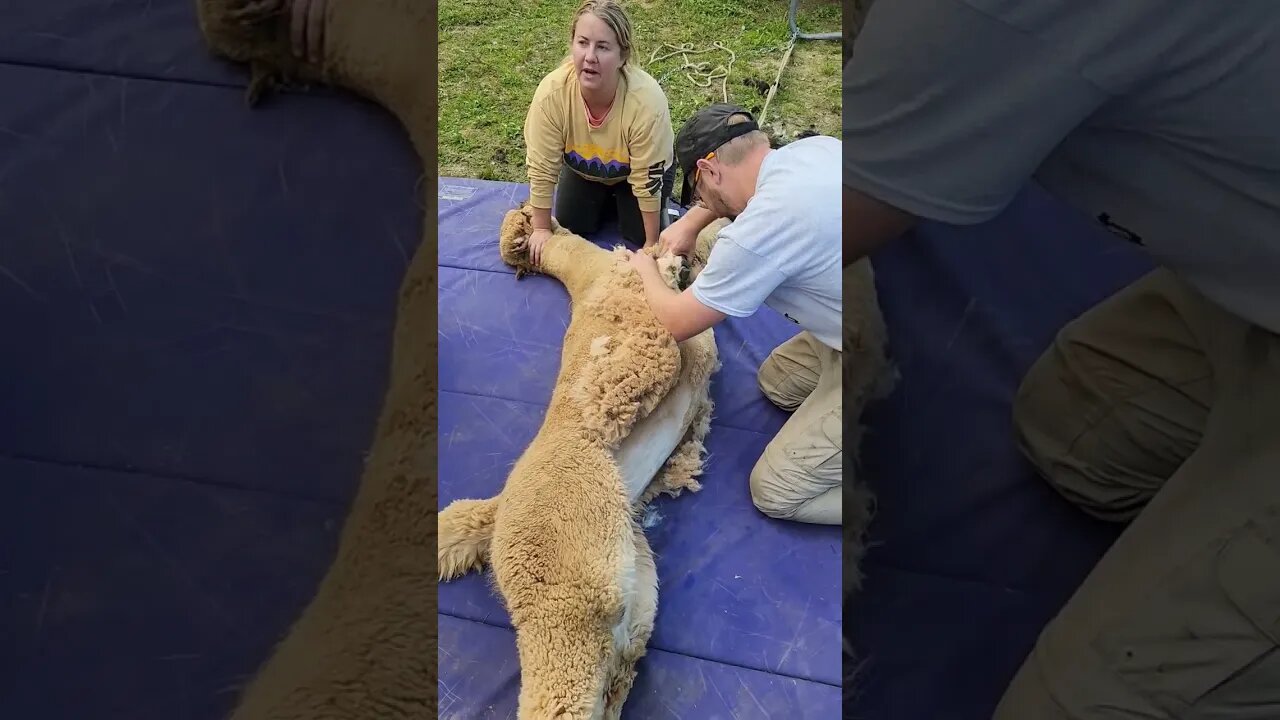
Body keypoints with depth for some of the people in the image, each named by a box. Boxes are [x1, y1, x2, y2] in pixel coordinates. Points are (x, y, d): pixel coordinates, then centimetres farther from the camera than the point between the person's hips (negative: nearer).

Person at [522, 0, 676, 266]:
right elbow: (542, 168, -24)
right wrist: (541, 228, -16)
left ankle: (622, 200, 24)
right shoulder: (551, 93, -35)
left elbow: (647, 179, -30)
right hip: (584, 168, 2)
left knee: (639, 237, -7)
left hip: (634, 171, -2)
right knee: (571, 228, 0)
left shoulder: (647, 101, -40)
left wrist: (651, 242, -21)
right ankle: (609, 200, 28)